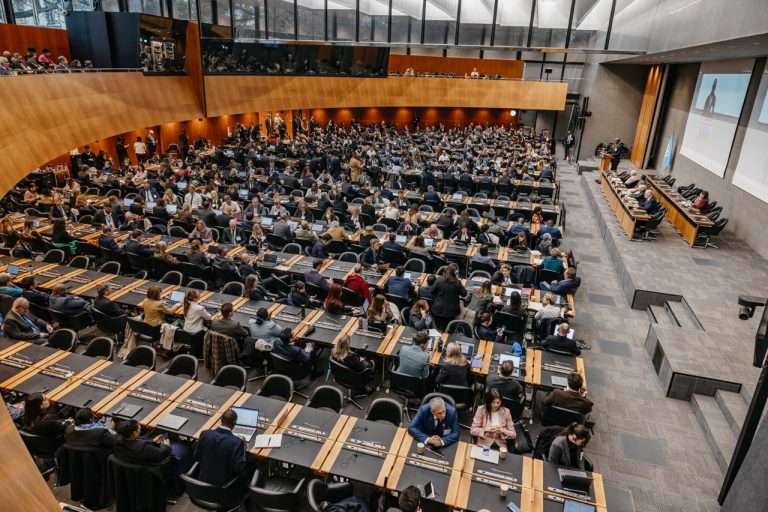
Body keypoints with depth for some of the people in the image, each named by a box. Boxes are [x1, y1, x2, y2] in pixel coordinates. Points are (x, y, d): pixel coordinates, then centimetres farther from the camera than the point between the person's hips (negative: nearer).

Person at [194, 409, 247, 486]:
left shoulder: (204, 434, -14)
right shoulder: (237, 442, -25)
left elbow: (197, 457, 0)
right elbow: (239, 469, -20)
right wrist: (243, 450, -6)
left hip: (203, 479, 5)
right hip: (223, 484, -4)